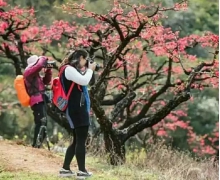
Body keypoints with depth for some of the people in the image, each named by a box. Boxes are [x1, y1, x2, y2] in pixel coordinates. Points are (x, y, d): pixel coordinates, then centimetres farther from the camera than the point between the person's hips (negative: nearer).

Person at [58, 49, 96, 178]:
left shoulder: (73, 70, 19)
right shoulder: (69, 69, -12)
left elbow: (83, 83, 18)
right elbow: (84, 81, -21)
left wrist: (85, 71, 6)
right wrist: (90, 70, -5)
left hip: (78, 109, 10)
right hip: (76, 109, -10)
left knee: (77, 140, 12)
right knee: (81, 140, -8)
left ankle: (65, 169, 14)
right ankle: (82, 170, -7)